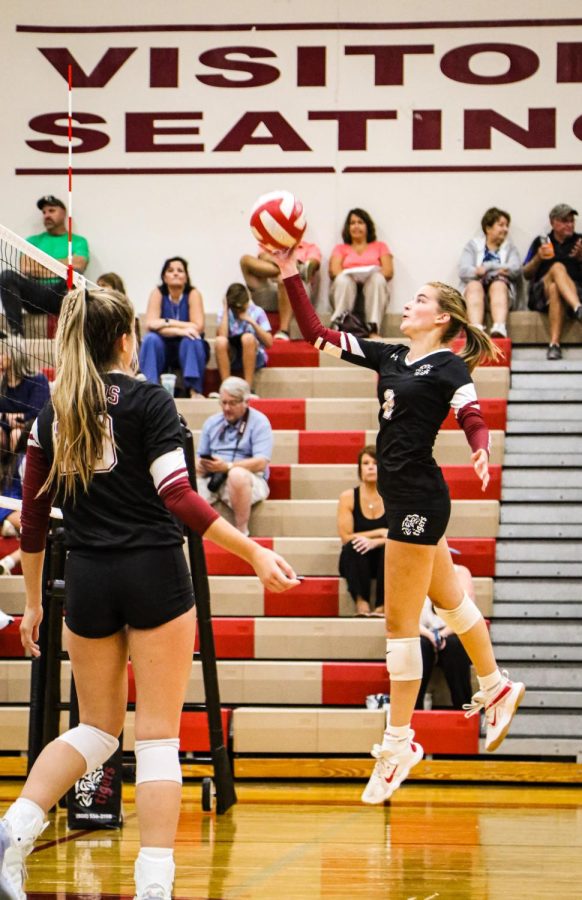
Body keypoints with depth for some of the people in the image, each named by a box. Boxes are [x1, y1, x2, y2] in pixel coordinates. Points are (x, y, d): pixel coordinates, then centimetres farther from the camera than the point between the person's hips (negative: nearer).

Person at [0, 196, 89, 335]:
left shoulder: (78, 241, 15)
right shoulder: (33, 240, 21)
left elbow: (78, 266, -6)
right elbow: (25, 268, 3)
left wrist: (40, 264, 2)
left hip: (61, 296, -2)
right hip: (35, 296, 2)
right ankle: (15, 330, -34)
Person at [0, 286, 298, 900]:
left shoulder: (53, 412, 8)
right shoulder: (148, 401, -4)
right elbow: (179, 500, -13)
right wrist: (256, 554, -11)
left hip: (88, 578, 4)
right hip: (154, 574, -4)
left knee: (97, 727, 17)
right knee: (158, 735, 1)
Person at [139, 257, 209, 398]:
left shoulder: (193, 294, -8)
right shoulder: (158, 293, -5)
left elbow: (198, 327, -19)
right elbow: (150, 325, -18)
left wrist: (167, 323, -21)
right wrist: (180, 330, -30)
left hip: (188, 350, -1)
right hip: (163, 349, 1)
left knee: (192, 340, -32)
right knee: (151, 339, -28)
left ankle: (194, 390, -36)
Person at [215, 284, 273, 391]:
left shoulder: (257, 312, -1)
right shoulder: (224, 312, 2)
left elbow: (269, 342, -7)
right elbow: (222, 336, -17)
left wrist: (252, 322, -15)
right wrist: (225, 311, -12)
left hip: (255, 357, -1)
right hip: (231, 358, 1)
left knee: (248, 338, -33)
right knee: (220, 341, -31)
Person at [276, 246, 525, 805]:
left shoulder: (449, 367, -11)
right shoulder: (390, 356, 10)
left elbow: (474, 420, -21)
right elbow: (317, 335, 11)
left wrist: (481, 453, -44)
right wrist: (290, 275, 3)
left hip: (418, 498, -9)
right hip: (401, 495, 9)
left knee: (399, 623, -4)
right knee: (447, 598, 23)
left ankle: (399, 741, 3)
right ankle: (495, 687, 40)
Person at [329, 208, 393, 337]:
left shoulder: (380, 246, 26)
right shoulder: (340, 248, 26)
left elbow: (388, 271, 9)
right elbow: (334, 272, 6)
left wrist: (372, 274, -12)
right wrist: (352, 275, -14)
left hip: (372, 288, 0)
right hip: (347, 288, 0)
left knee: (377, 279, -34)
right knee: (343, 280, -34)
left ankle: (373, 330, -48)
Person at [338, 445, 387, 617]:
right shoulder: (348, 497, -6)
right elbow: (346, 537, -11)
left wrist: (374, 542, -29)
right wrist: (380, 533, -14)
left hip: (384, 562, 0)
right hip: (356, 560, 0)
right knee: (354, 546, -32)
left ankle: (383, 605, -32)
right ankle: (361, 601, -37)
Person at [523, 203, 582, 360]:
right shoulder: (540, 242, 19)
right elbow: (526, 274, 16)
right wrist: (538, 258, -3)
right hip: (541, 295, 0)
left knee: (555, 289, -39)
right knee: (557, 267, -34)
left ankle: (554, 344, -53)